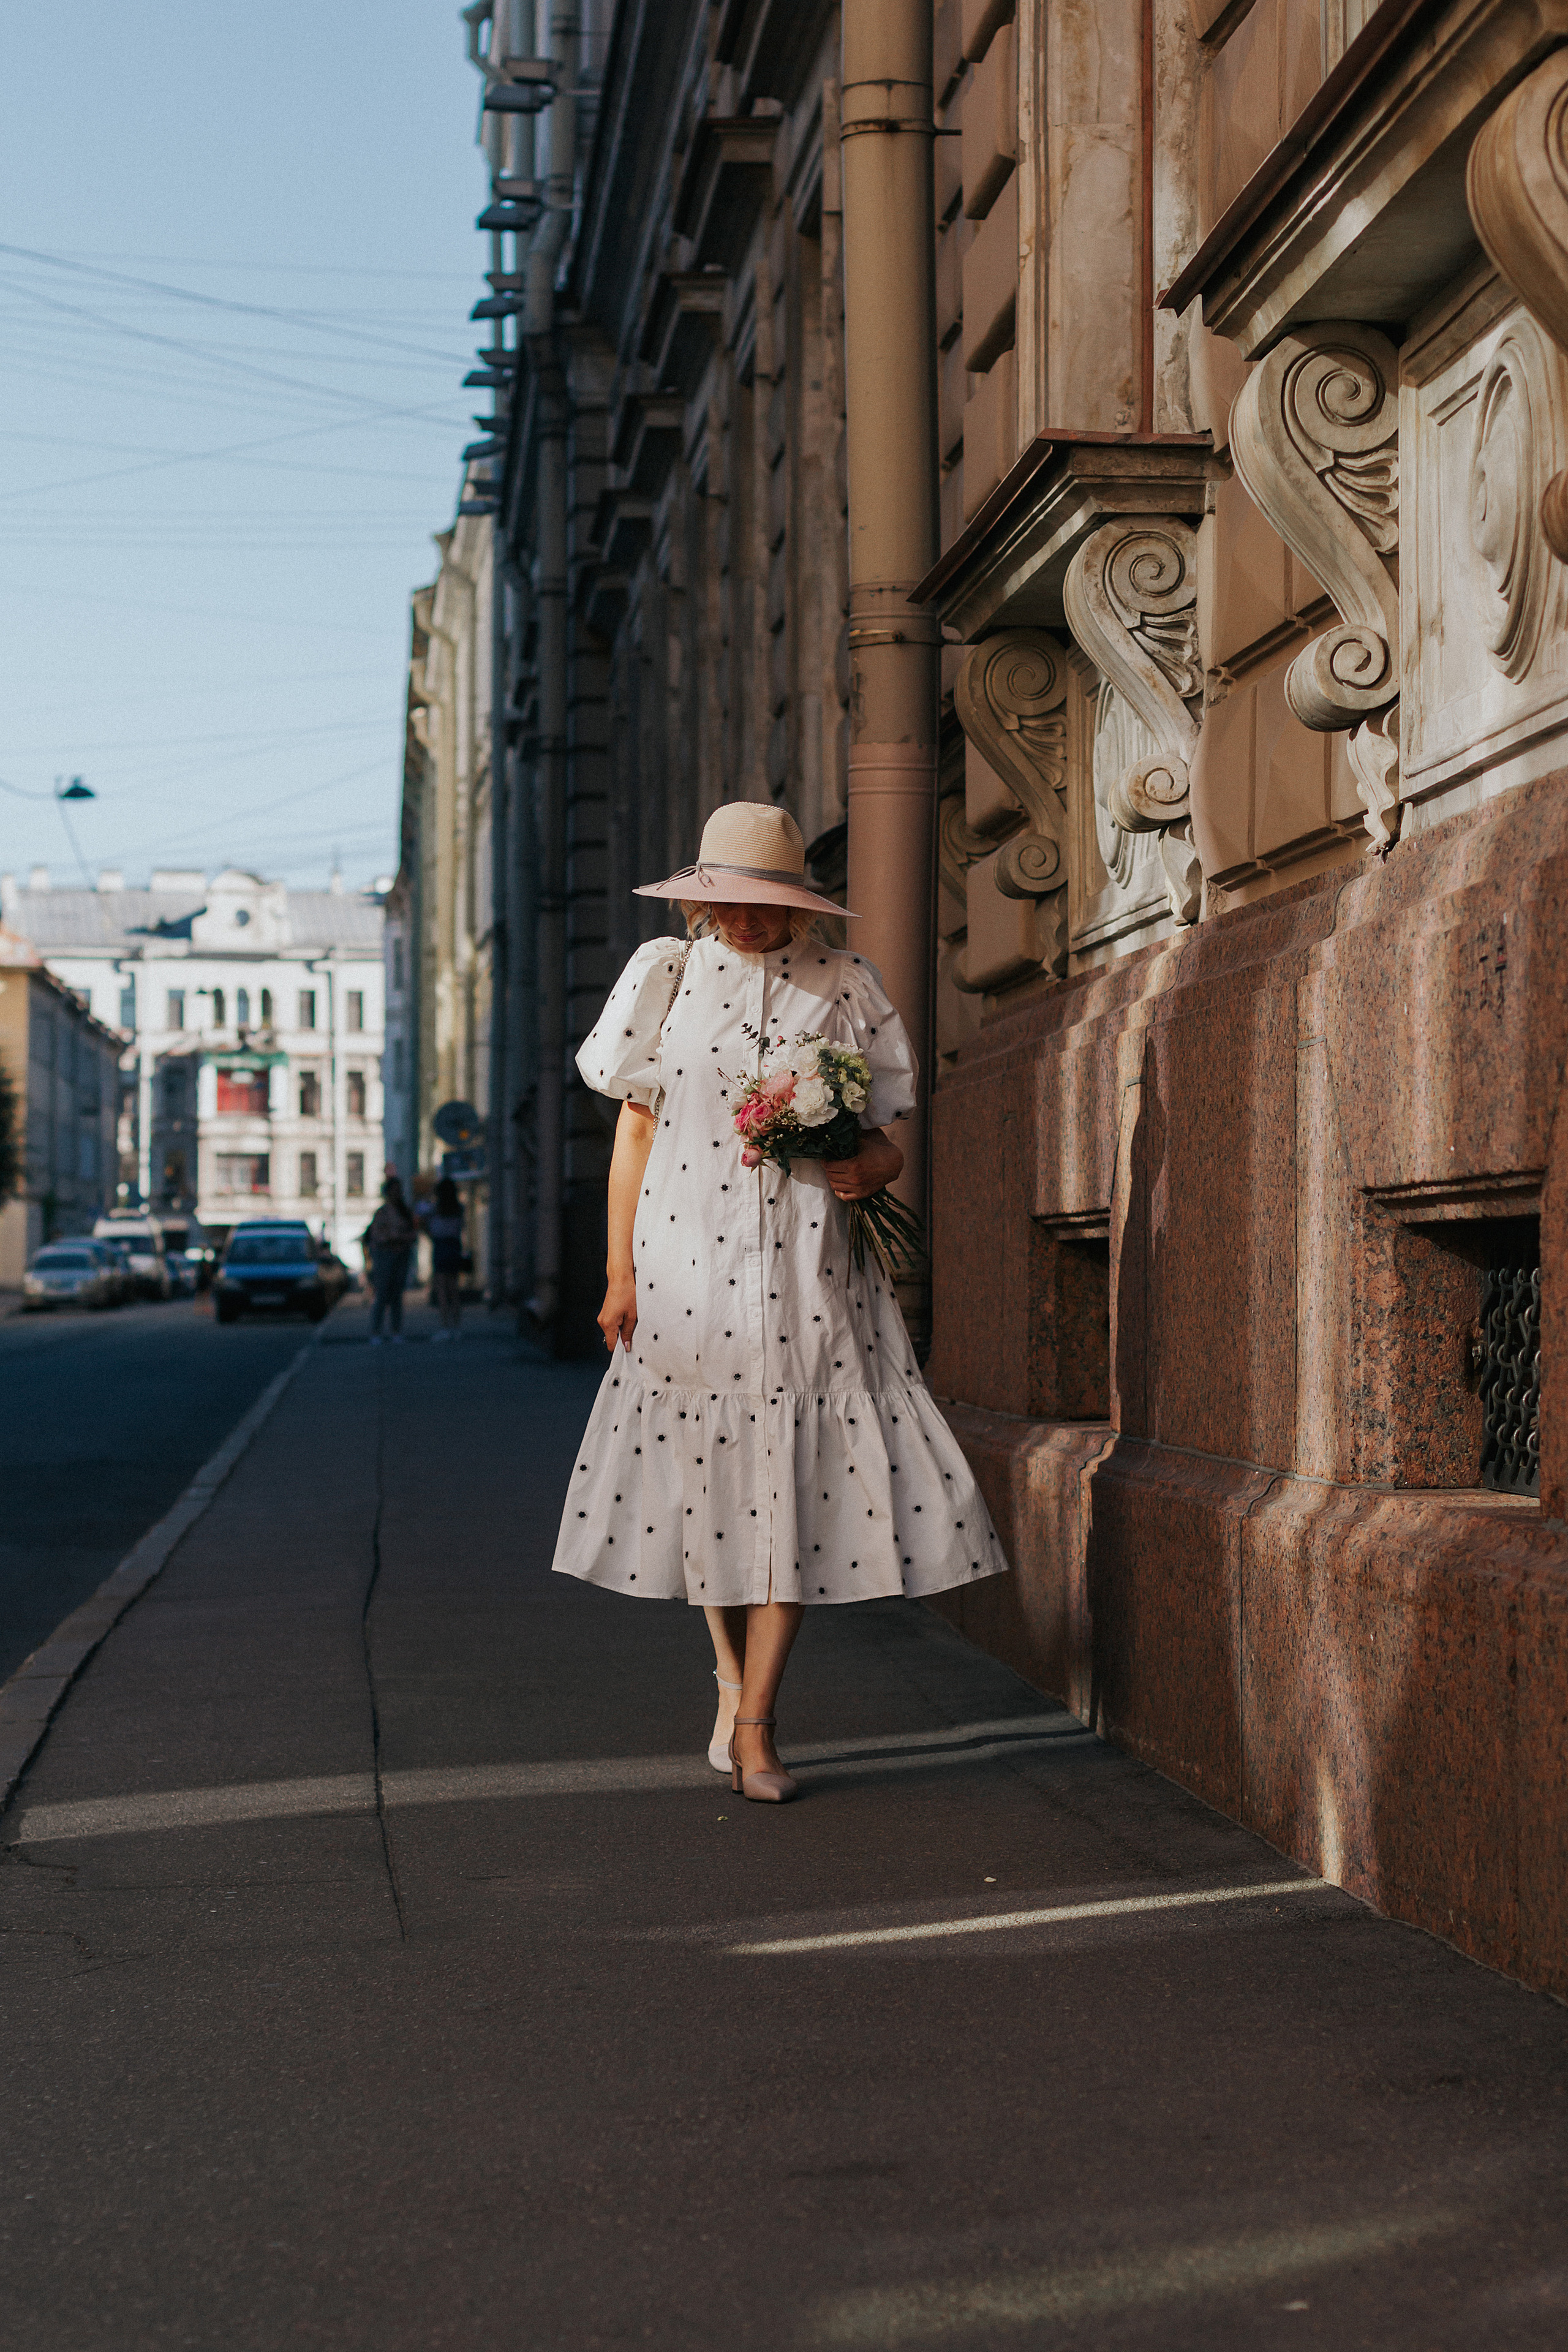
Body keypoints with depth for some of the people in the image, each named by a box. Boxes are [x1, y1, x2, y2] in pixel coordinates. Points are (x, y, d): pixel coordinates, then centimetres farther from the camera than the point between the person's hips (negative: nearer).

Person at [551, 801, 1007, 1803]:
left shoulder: (844, 985, 7)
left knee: (793, 1479, -6)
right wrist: (621, 1273, 1)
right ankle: (733, 1673, 29)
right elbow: (635, 1129, 6)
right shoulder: (664, 975, 6)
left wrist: (871, 1167, -14)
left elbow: (887, 1140, 10)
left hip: (805, 1268, 0)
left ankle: (754, 1724, 0)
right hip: (687, 1260, 0)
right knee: (702, 1473, 5)